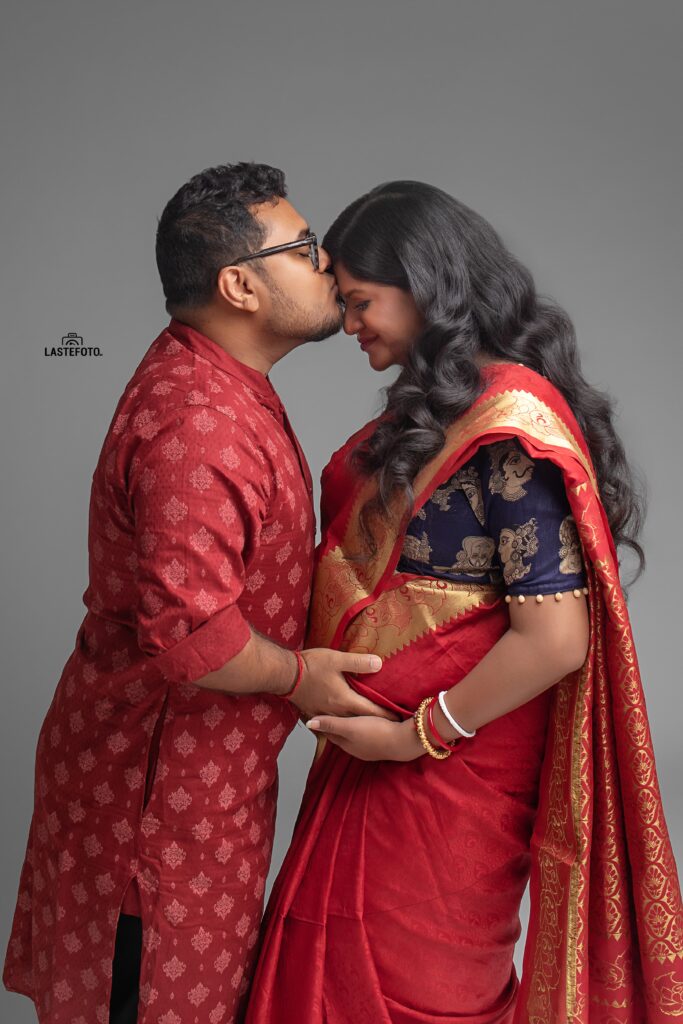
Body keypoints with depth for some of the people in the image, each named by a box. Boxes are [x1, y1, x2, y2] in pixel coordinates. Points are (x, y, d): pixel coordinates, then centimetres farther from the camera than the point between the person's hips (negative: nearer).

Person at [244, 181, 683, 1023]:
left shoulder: (510, 425, -23)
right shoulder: (435, 403, 7)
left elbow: (555, 638, -26)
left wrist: (420, 733, -17)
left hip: (450, 761, -8)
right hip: (378, 739, 9)